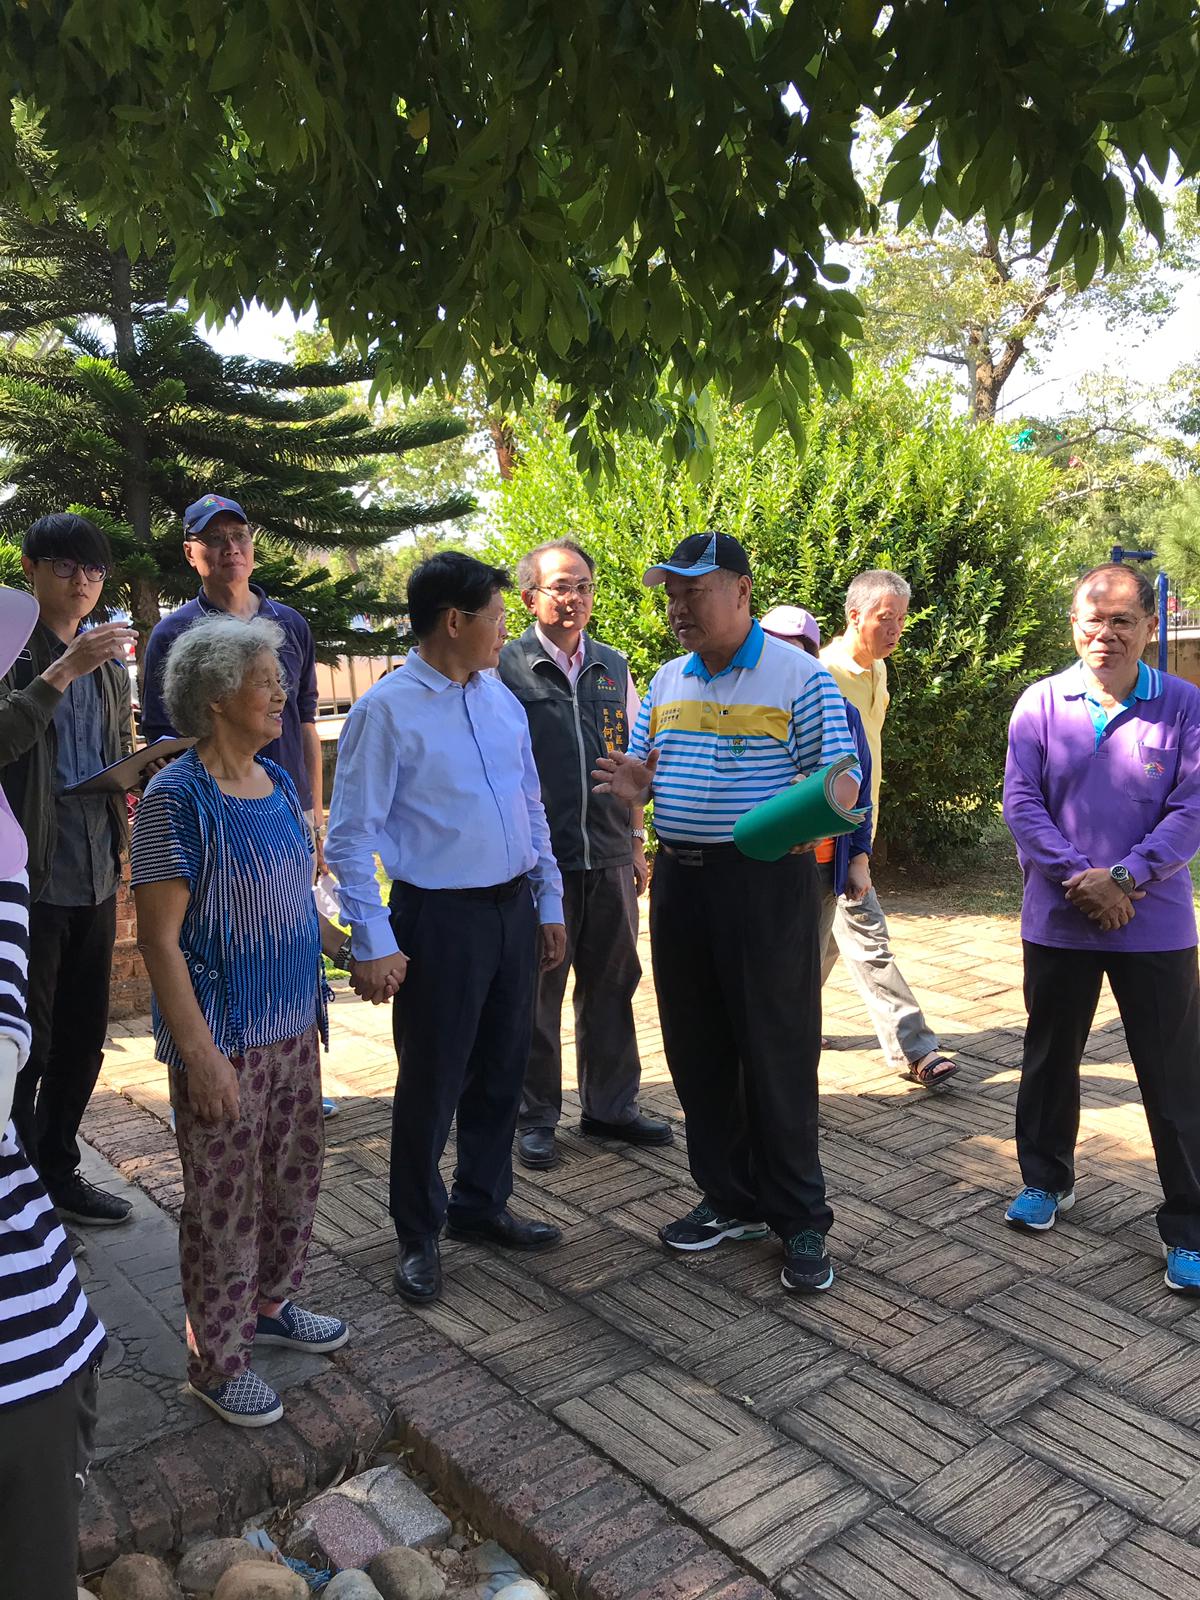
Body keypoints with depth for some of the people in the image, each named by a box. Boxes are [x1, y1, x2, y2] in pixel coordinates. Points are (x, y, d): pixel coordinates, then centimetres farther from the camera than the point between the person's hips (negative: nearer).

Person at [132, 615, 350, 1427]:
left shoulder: (279, 784, 5)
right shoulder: (178, 797, -17)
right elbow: (160, 938, -18)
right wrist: (199, 1051, -20)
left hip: (294, 1028, 7)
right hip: (224, 1040, -7)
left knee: (296, 1178, 20)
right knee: (225, 1202, 7)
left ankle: (271, 1304, 42)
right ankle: (216, 1360, 26)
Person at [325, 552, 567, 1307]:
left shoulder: (502, 699, 7)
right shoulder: (387, 711, -12)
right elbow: (352, 836, -12)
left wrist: (550, 904, 13)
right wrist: (373, 942, -16)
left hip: (514, 910, 6)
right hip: (440, 918, -6)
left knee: (502, 1072, 17)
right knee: (432, 1082, 6)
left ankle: (481, 1204, 38)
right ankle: (419, 1236, 27)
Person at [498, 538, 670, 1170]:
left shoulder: (613, 668, 10)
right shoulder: (505, 668, -5)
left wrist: (637, 843, 14)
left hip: (609, 858, 5)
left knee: (611, 986, 14)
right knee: (536, 993, 7)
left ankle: (610, 1105, 30)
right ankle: (535, 1116, 23)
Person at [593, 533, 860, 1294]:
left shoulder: (798, 676, -7)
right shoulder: (668, 681, 12)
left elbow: (842, 778, -9)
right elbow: (645, 771, 19)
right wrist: (636, 786, -5)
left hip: (765, 879, -6)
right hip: (679, 880, 6)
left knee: (776, 1054, 1)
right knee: (697, 1050, 12)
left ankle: (800, 1221, 16)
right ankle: (731, 1200, 29)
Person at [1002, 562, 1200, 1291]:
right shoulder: (1041, 703, -1)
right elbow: (1022, 802, -6)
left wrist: (1125, 880, -19)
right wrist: (1080, 878, -16)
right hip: (1058, 922, 2)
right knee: (1049, 1059, 17)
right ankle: (1046, 1179, 38)